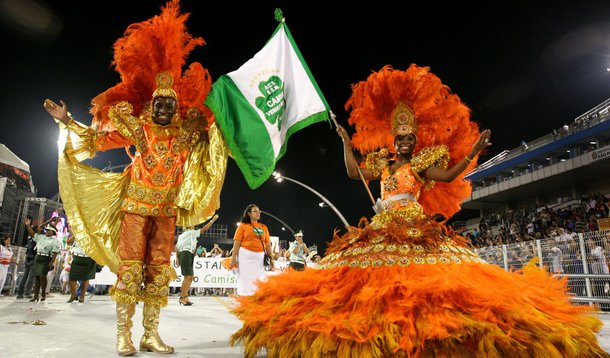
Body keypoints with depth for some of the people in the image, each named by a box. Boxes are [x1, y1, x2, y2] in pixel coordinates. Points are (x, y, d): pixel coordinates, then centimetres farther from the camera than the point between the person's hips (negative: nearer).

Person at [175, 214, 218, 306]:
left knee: (191, 277, 12)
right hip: (187, 254, -10)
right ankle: (183, 298, -13)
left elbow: (176, 246, 18)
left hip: (182, 254, 10)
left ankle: (183, 296, 13)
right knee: (187, 277, -12)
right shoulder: (192, 232, -1)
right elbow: (204, 229, -6)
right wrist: (213, 220, -1)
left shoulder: (181, 235, 23)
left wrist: (177, 258, 18)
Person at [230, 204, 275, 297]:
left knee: (259, 280, 3)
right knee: (246, 279, -2)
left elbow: (268, 244, 12)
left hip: (260, 257, 3)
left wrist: (271, 258, 8)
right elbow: (237, 242, -2)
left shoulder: (264, 227, 14)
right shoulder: (242, 226, 4)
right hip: (246, 256, -3)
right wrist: (233, 258, -10)